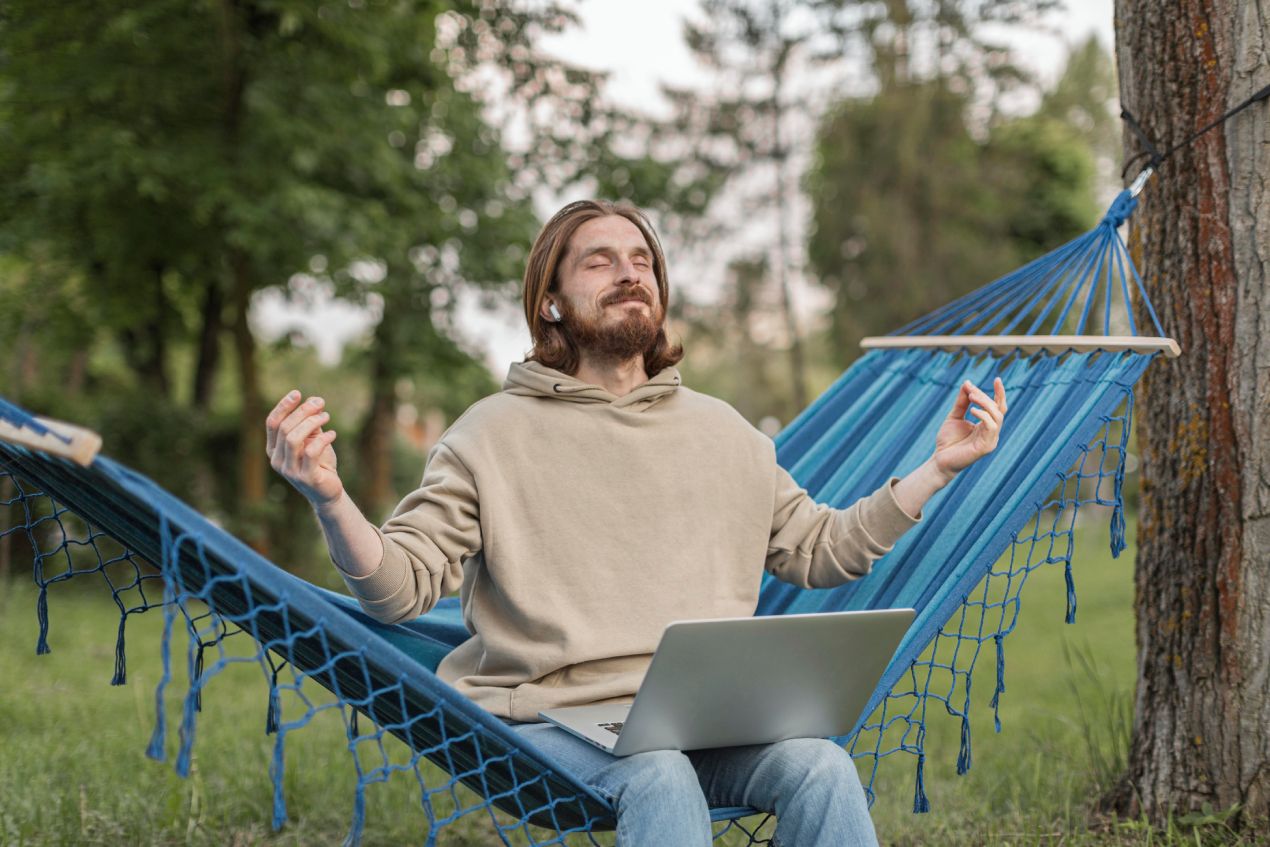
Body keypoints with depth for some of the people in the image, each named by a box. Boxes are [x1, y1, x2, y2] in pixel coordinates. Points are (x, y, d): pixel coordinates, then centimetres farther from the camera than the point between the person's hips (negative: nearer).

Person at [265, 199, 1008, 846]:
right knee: (660, 779, -36)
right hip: (558, 720, -3)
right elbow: (400, 588, -2)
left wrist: (938, 469, 15)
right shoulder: (493, 434, 5)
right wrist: (329, 498, -22)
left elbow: (819, 549, 22)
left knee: (821, 767, -27)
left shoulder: (723, 433, 19)